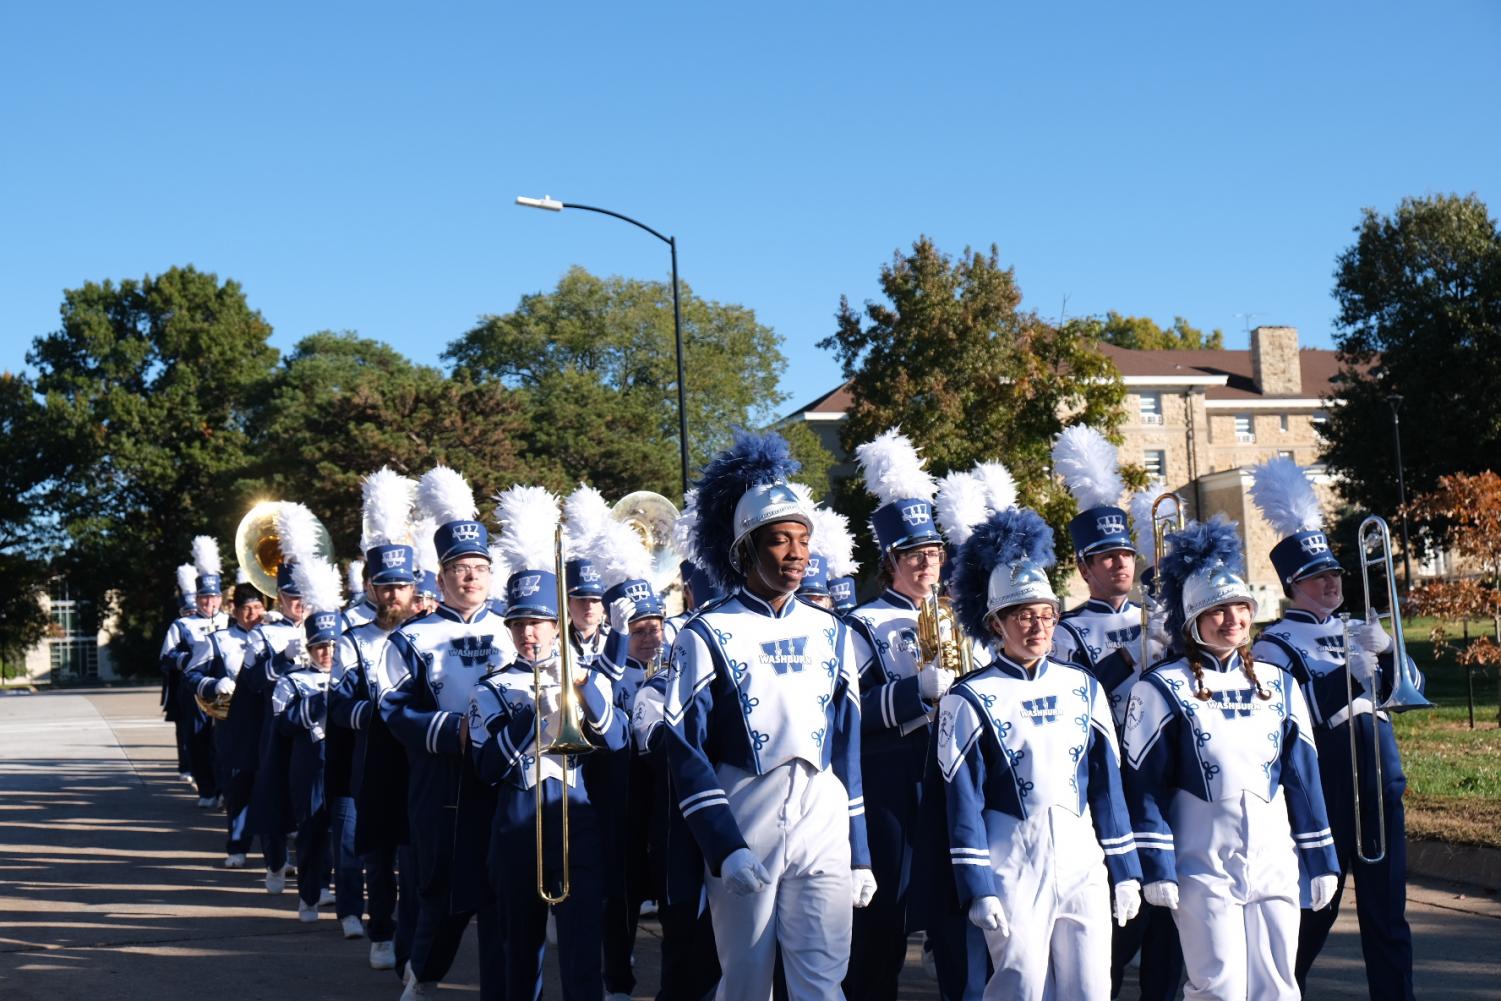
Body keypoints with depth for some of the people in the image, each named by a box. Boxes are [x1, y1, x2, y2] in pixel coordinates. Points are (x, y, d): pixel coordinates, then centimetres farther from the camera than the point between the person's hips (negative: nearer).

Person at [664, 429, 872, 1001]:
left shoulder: (830, 633, 10)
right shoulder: (707, 635, -3)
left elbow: (849, 745, 12)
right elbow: (687, 754, -7)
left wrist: (860, 854, 10)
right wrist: (726, 847, -15)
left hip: (825, 830, 3)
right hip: (743, 829, -3)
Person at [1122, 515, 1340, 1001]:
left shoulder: (1278, 683, 9)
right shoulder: (1162, 687, -5)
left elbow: (1304, 778, 12)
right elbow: (1143, 786, -6)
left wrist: (1321, 860, 11)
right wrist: (1156, 869, -10)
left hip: (1275, 863, 4)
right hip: (1205, 866, -4)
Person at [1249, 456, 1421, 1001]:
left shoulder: (1358, 629, 16)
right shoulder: (1276, 643, -4)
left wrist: (1386, 650, -7)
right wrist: (1347, 675, -24)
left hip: (1379, 778, 5)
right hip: (1323, 786, -5)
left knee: (1387, 906, 5)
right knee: (1316, 904, 4)